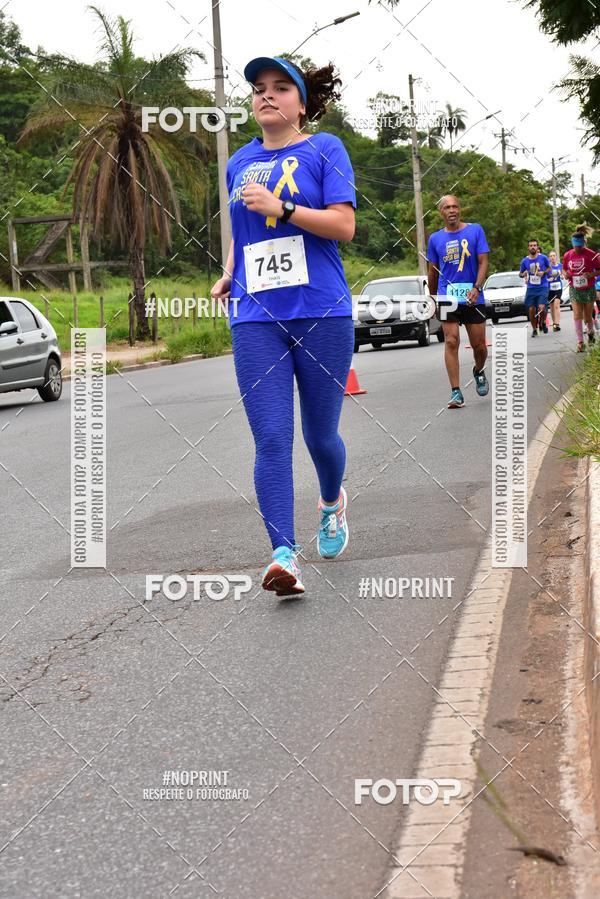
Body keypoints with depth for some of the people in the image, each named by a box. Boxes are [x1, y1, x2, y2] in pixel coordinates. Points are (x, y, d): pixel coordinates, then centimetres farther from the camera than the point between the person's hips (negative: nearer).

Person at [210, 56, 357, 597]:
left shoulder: (324, 150, 2)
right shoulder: (240, 163, 15)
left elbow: (343, 226, -8)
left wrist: (279, 205, -17)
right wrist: (229, 275, 11)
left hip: (322, 313, -3)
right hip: (255, 319, 3)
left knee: (320, 434, 9)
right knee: (271, 439, -10)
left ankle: (332, 502, 41)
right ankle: (284, 555, -13)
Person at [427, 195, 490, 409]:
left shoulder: (475, 230, 2)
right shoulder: (435, 239, 7)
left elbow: (483, 262, -3)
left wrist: (477, 287, -16)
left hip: (473, 297, 0)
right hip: (448, 297, 0)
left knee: (479, 344, 6)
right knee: (451, 342, -10)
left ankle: (479, 372, 39)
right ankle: (456, 393, -10)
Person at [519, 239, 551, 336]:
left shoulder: (543, 258, -3)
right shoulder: (524, 261, 1)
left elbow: (549, 268, 11)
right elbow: (520, 274, 12)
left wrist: (544, 272, -9)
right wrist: (523, 274, -11)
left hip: (542, 287, -2)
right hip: (531, 288, 2)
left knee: (542, 308, -16)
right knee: (531, 310, 1)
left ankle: (543, 323, 15)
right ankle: (534, 329, 19)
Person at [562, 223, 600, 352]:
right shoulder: (567, 255, -2)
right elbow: (565, 270, 13)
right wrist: (566, 275, -9)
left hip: (589, 289, -1)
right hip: (574, 290, 1)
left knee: (587, 317, 8)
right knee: (577, 316, -11)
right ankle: (580, 342, -10)